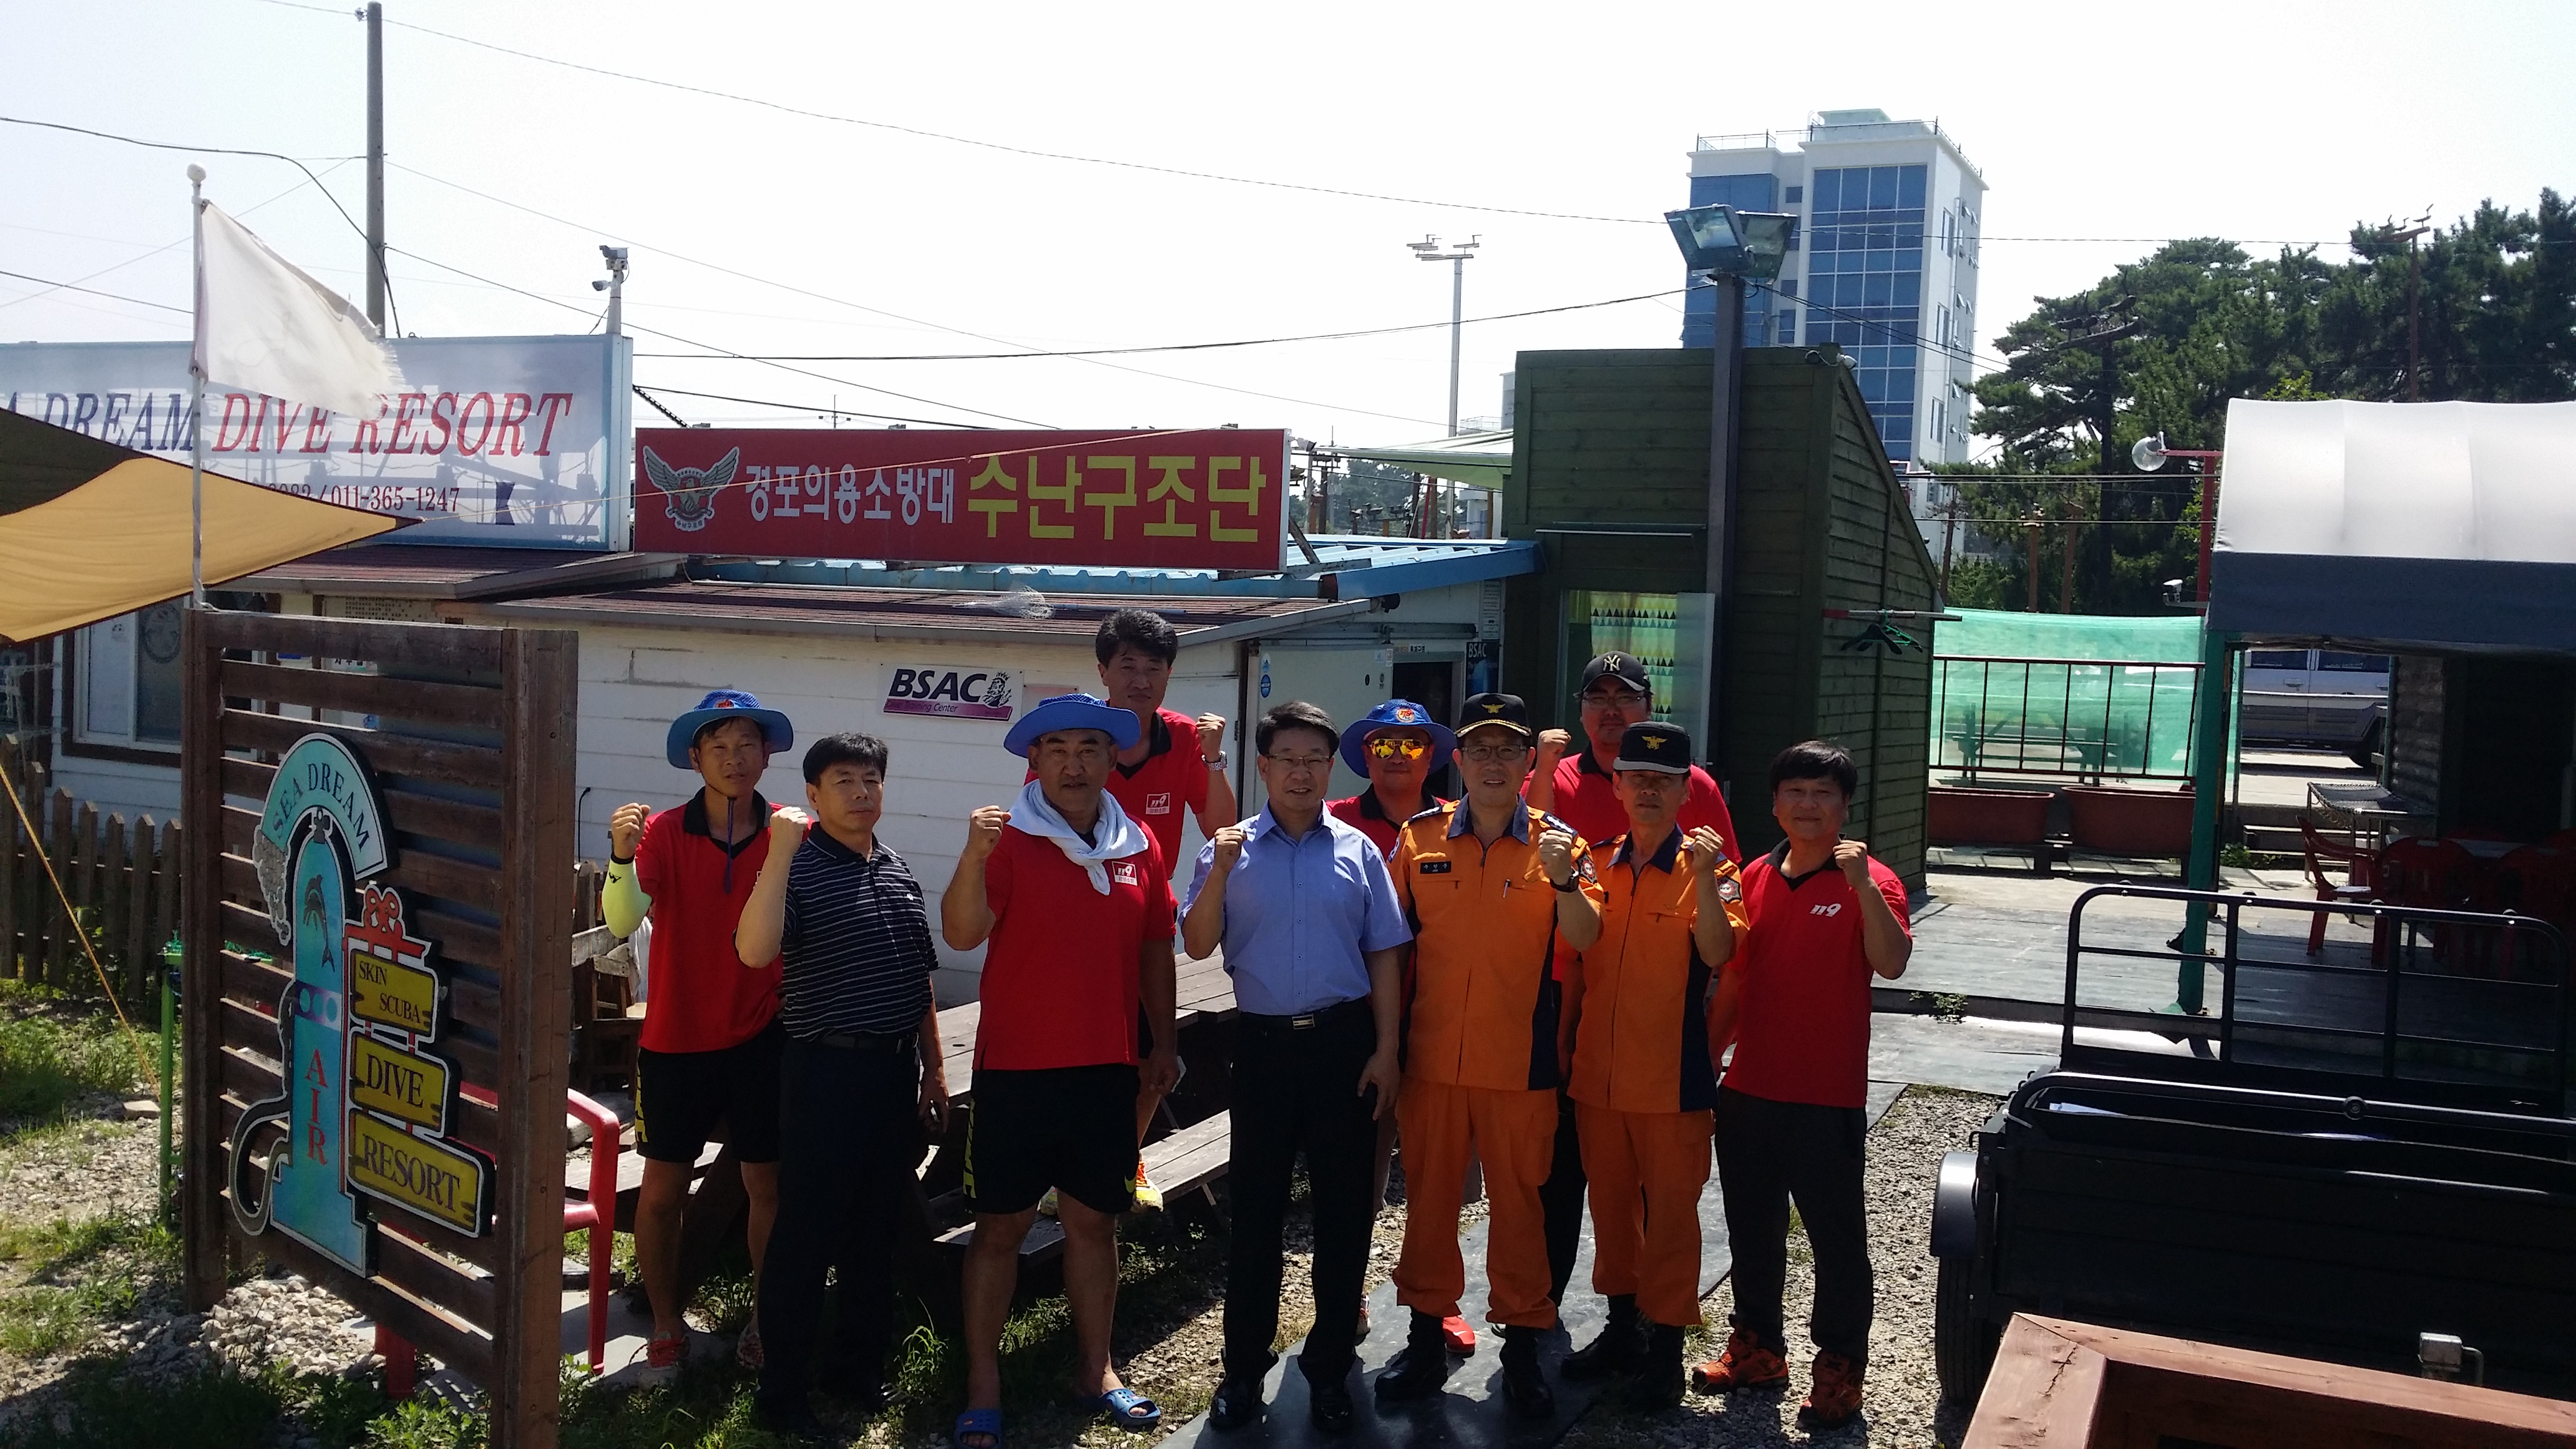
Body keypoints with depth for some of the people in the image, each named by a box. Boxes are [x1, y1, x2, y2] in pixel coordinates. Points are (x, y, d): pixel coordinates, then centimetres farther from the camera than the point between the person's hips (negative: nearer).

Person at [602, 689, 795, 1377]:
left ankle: (767, 1320, 26)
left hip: (761, 1037, 0)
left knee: (768, 1184, 8)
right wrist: (622, 856, -37)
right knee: (662, 1191, 7)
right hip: (676, 1038, 0)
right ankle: (666, 1325, 25)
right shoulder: (665, 833, -8)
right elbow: (620, 921, -22)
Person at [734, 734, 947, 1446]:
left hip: (896, 1072, 7)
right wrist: (781, 850, -33)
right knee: (806, 1233, 0)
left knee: (881, 1227, 16)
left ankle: (869, 1360, 32)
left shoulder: (898, 872, 11)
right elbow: (754, 950, -30)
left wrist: (933, 1070, 17)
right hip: (827, 1072, -6)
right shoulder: (797, 869, -10)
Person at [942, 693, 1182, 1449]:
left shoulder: (1139, 846, 4)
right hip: (1016, 1069, -3)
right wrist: (973, 857, -36)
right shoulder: (1010, 839, -8)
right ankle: (982, 1384, 13)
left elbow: (1156, 948, 13)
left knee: (1094, 1219, 13)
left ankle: (1094, 1366, 27)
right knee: (1001, 1224, 5)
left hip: (1107, 1069, 4)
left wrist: (1163, 1042, 13)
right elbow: (962, 935, -19)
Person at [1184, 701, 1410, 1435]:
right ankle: (1244, 1367, 18)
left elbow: (1384, 957, 4)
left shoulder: (1357, 851, 3)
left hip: (1344, 1041, 0)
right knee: (1256, 1205, 6)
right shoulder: (1230, 850, 3)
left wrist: (1386, 1052, -1)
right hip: (1263, 1043, 0)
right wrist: (1219, 872, -16)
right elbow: (1198, 946, -3)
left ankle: (1330, 1366, 21)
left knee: (1344, 1206, 7)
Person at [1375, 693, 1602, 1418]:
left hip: (1520, 1061, -1)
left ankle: (1522, 1343, 21)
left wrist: (1563, 877, -28)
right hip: (1431, 1056, 2)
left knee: (1519, 1202, 7)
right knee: (1429, 1198, 11)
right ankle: (1426, 1337, 25)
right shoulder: (1419, 838, 2)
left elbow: (1586, 938, -10)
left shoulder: (1555, 842, -1)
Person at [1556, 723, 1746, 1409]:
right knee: (1610, 1203, 15)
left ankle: (1665, 1344, 15)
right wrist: (1564, 1047, 13)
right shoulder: (1597, 867, 8)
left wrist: (1705, 877, -31)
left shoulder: (1707, 868, -4)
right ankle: (1622, 1324, 30)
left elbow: (1718, 953, -20)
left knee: (1670, 1210, 3)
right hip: (1598, 1071, 5)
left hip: (1672, 1075, -4)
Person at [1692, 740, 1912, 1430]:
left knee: (1836, 1237, 4)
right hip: (1748, 1090, 5)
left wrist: (1862, 885, -33)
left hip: (1827, 1098, -5)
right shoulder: (1755, 878, 8)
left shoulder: (1867, 882, -7)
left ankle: (1839, 1370, 18)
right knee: (1752, 1228, 16)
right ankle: (1757, 1347, 32)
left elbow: (1891, 964, -24)